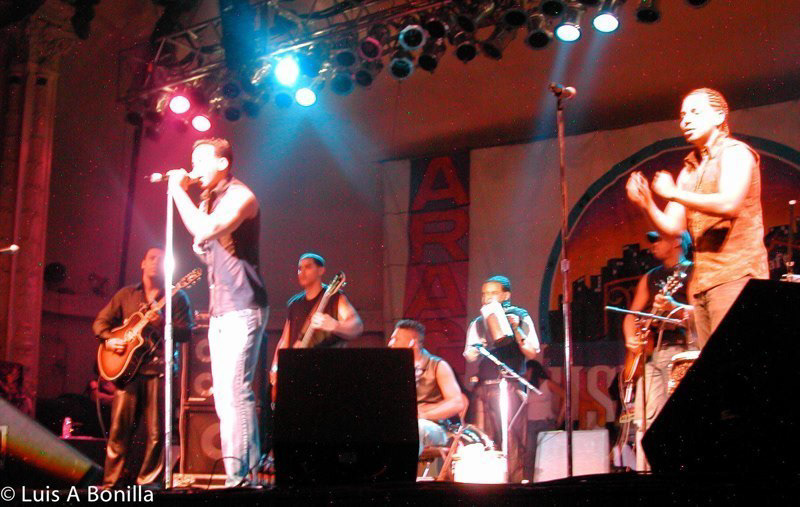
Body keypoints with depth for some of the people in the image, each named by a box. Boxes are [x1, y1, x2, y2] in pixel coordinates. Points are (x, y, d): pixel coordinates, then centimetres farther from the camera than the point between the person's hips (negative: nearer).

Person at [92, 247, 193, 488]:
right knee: (119, 427, 0)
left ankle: (148, 482, 5)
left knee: (156, 431, -4)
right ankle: (111, 482, 8)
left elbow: (186, 333, 0)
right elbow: (100, 321, 18)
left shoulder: (176, 297, 8)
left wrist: (162, 324, -17)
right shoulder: (126, 294, 16)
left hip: (159, 368, -2)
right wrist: (108, 339, -1)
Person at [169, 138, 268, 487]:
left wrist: (179, 192, -14)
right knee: (226, 395, 8)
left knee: (234, 392, -14)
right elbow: (203, 246, 22)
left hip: (242, 308, -9)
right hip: (220, 310, 9)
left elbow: (207, 230, -24)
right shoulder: (209, 200, 19)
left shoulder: (240, 196, -8)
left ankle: (239, 476, -13)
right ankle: (249, 474, 12)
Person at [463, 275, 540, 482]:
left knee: (512, 442, -8)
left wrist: (516, 329, -14)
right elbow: (470, 356, 6)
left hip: (510, 389, -3)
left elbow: (532, 353, -4)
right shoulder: (477, 324, 16)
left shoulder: (520, 317, 6)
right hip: (484, 388, 3)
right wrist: (478, 348, -15)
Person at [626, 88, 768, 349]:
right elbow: (672, 227, 13)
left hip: (735, 275, -8)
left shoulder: (735, 152, -2)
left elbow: (728, 204, -20)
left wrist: (673, 193, -12)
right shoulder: (688, 170, 20)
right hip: (701, 280, 8)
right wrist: (646, 204, -5)